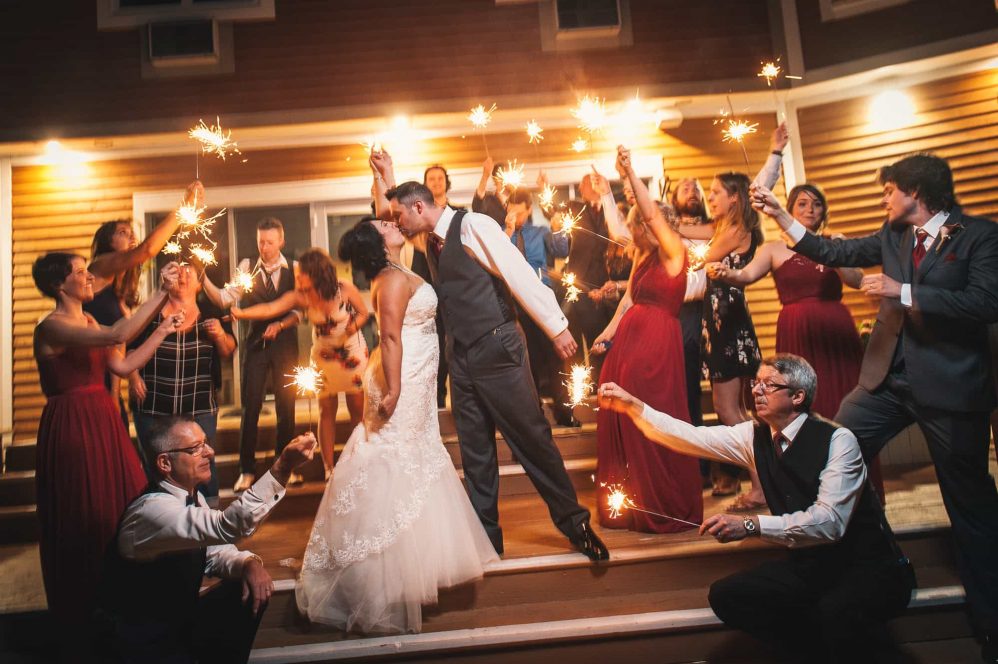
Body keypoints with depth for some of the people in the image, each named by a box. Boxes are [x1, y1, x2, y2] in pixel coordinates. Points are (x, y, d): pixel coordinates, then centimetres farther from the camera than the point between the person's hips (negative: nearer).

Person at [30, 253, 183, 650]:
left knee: (120, 507, 13)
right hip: (72, 427, -8)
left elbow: (122, 365, 8)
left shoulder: (88, 320, 11)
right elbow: (116, 335, -32)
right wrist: (161, 293, -30)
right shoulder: (52, 327, -16)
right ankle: (83, 613, 21)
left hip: (103, 422, 8)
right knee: (84, 520, 3)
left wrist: (163, 330, 3)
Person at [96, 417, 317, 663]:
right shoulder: (152, 509, -30)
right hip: (141, 642, -8)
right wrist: (282, 468, -51)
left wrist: (249, 563, -17)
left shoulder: (191, 495, -2)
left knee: (252, 590, -7)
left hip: (179, 617, 8)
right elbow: (228, 526, -44)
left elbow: (215, 551, 6)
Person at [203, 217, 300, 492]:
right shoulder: (247, 267, 2)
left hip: (285, 343, 0)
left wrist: (279, 325, -17)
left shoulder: (293, 270, 1)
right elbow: (225, 298, -8)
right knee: (250, 407, 0)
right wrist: (203, 278, -21)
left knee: (286, 407, 8)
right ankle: (247, 470, 12)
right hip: (255, 343, 0)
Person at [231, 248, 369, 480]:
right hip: (323, 356, 2)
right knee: (327, 411, 4)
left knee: (358, 409, 2)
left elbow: (363, 313, -7)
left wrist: (348, 332, -23)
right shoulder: (300, 296, -13)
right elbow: (270, 309, -22)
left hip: (353, 353, -2)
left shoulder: (345, 289, -18)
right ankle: (329, 469, 11)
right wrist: (241, 313, -36)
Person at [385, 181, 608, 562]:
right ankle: (485, 535, 24)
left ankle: (573, 521, 19)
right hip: (460, 356, 7)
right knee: (474, 452, 11)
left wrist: (556, 327, -17)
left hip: (497, 349, -7)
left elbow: (520, 274, -16)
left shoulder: (473, 225, -12)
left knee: (531, 437, 0)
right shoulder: (429, 241, 11)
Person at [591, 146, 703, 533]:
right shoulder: (643, 258, 15)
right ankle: (633, 506, 24)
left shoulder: (673, 254, -7)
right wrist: (608, 333, 6)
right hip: (629, 341, 9)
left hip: (656, 342, -8)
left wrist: (630, 172, -21)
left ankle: (667, 508, 13)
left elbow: (651, 213, -20)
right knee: (623, 422, 11)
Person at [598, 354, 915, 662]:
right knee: (725, 595, -10)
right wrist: (632, 406, -14)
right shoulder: (755, 437, 1)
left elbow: (829, 520, -27)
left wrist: (751, 525, -35)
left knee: (835, 611, -37)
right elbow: (690, 437, -5)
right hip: (809, 564, 7)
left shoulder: (837, 440, -17)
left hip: (868, 568, -6)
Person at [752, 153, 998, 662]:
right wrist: (779, 214, 7)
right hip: (887, 379, 5)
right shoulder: (892, 236, 9)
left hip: (949, 387, -5)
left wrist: (901, 291, -20)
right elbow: (835, 252, 11)